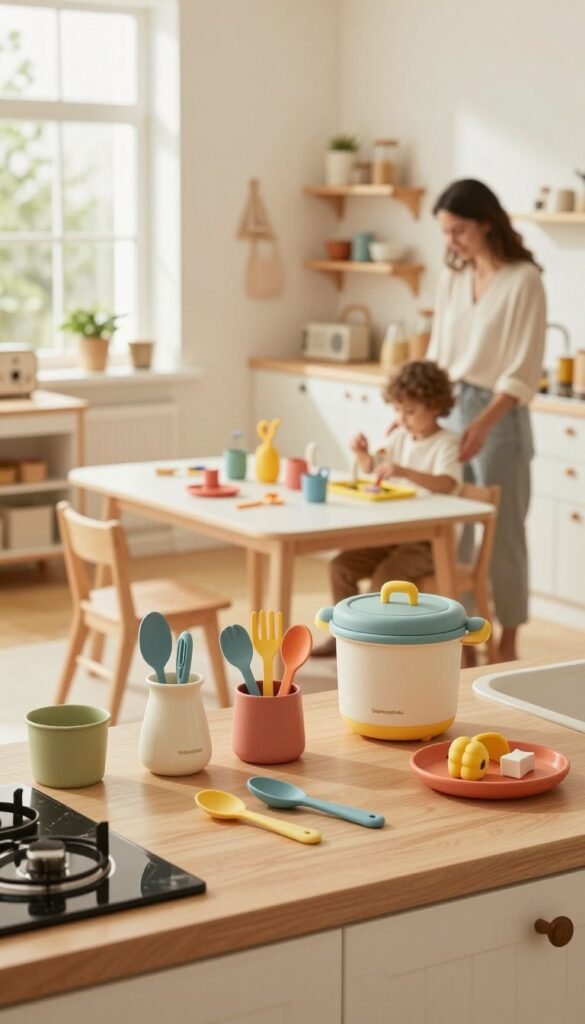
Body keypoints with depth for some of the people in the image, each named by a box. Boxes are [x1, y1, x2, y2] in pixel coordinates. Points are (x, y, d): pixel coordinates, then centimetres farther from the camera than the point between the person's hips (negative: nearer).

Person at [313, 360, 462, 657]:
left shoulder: (445, 444, -13)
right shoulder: (400, 436, 7)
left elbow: (447, 483, -32)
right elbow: (372, 468, 23)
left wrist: (403, 471, -43)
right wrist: (363, 454, -1)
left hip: (428, 539, -7)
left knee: (386, 575, -28)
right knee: (341, 565, -3)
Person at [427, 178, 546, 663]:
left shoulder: (523, 281, -11)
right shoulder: (453, 277, 7)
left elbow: (524, 371, -14)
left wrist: (483, 424, -24)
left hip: (499, 415, -6)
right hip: (450, 409, 6)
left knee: (501, 532, 3)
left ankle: (507, 643, 14)